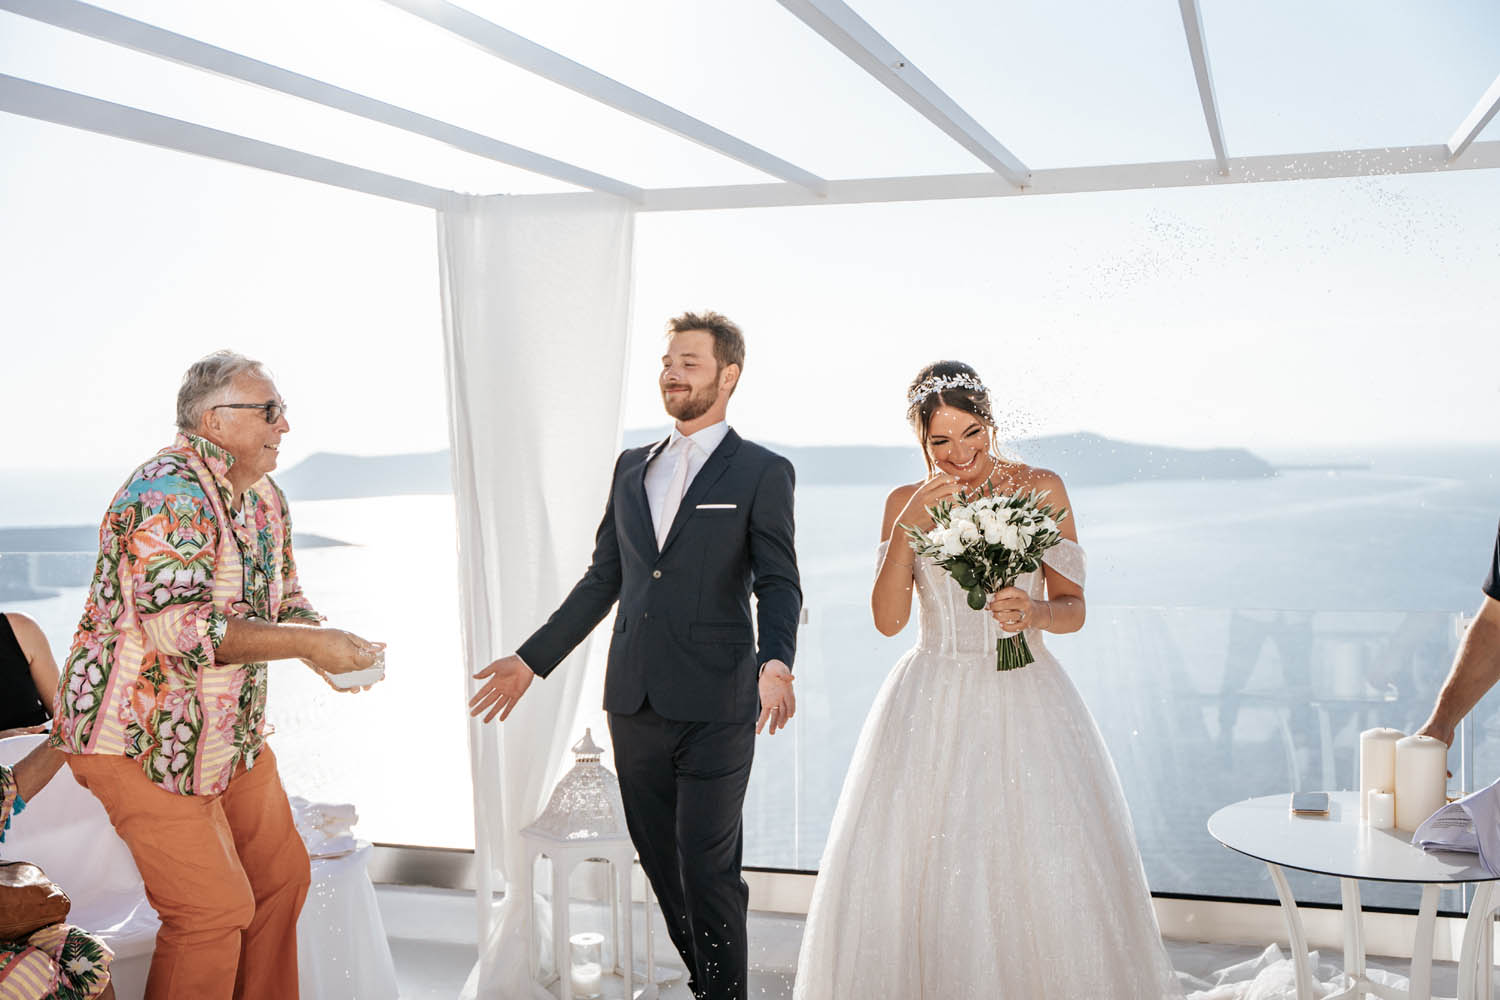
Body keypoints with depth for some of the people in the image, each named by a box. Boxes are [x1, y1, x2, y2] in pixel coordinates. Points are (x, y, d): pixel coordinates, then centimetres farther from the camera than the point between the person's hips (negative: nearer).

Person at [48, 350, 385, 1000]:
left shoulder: (265, 497, 8)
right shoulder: (170, 492, -22)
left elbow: (284, 600, 16)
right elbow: (179, 626, -31)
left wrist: (327, 649, -6)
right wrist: (306, 643, -29)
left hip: (232, 728, 9)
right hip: (140, 737, -9)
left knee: (283, 874, 13)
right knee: (214, 909, -11)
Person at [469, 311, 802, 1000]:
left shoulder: (762, 473, -1)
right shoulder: (632, 468, 15)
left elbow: (779, 584, -8)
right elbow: (601, 580, 17)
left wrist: (776, 662, -27)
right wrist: (532, 659, 15)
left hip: (715, 708, -5)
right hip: (635, 704, 5)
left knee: (706, 870, -2)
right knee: (660, 861, 14)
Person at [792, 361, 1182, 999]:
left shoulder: (1040, 489, 1)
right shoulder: (906, 503, 5)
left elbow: (1073, 608, 0)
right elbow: (887, 618, -4)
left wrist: (1034, 612, -21)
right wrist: (910, 525, -14)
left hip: (1023, 703, -1)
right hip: (932, 706, 1)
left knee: (1050, 873, -6)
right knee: (905, 876, -2)